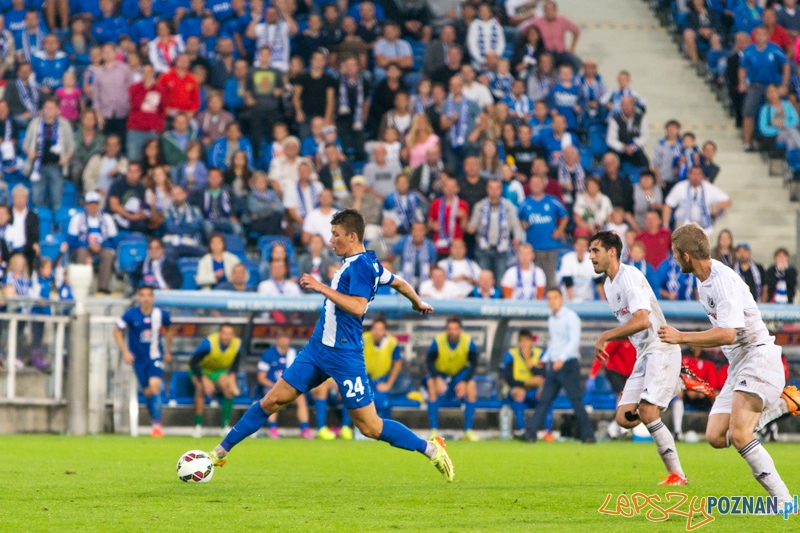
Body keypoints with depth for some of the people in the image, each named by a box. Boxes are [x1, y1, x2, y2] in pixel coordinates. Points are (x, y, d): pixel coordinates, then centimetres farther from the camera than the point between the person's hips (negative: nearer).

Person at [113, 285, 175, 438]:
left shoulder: (162, 314, -7)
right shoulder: (131, 315, -11)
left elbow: (169, 329, 14)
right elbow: (117, 330, 1)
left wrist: (168, 351, 17)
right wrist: (124, 351, -6)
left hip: (156, 357, -1)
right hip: (138, 358, 1)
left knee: (155, 385, -20)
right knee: (147, 392, 4)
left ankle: (157, 425, -19)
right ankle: (155, 422, 24)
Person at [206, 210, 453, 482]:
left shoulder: (361, 265, -16)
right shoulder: (361, 263, 12)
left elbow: (357, 307, -29)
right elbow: (399, 283, 27)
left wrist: (322, 288, -27)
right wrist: (418, 303, 45)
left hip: (344, 356, -9)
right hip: (318, 348, 9)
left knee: (370, 427, -3)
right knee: (272, 400, 5)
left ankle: (431, 449, 11)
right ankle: (221, 451, 10)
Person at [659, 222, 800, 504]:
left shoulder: (723, 280, -19)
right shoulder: (703, 281, 11)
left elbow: (727, 334, -27)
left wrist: (681, 337, -23)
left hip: (758, 357, -10)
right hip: (737, 365, 10)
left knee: (738, 435, -23)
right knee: (716, 437, 0)